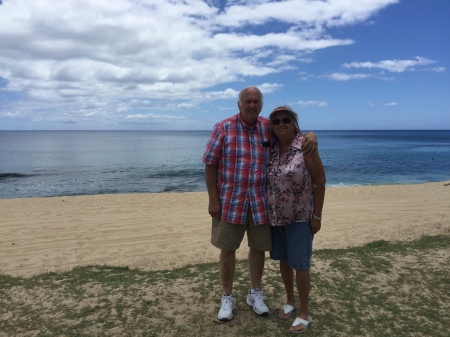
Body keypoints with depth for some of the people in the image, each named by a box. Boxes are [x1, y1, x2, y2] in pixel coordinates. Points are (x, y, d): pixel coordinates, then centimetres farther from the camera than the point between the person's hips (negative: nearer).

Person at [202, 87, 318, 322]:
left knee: (259, 248, 13)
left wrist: (311, 136, -13)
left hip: (261, 201, 3)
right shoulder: (223, 128, -6)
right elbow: (210, 164, -5)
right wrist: (213, 199, -9)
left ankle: (255, 293, 35)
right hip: (230, 201, -2)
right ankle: (227, 297, 28)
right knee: (228, 249, 9)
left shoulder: (269, 127, 2)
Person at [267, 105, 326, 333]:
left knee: (300, 264, 4)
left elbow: (320, 182, -11)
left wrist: (316, 216, -12)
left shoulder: (305, 148, -14)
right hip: (276, 216, 5)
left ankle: (304, 314, 21)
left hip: (300, 217, -5)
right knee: (283, 260, 16)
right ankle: (290, 301, 38)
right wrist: (266, 211, 7)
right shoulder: (271, 149, 1)